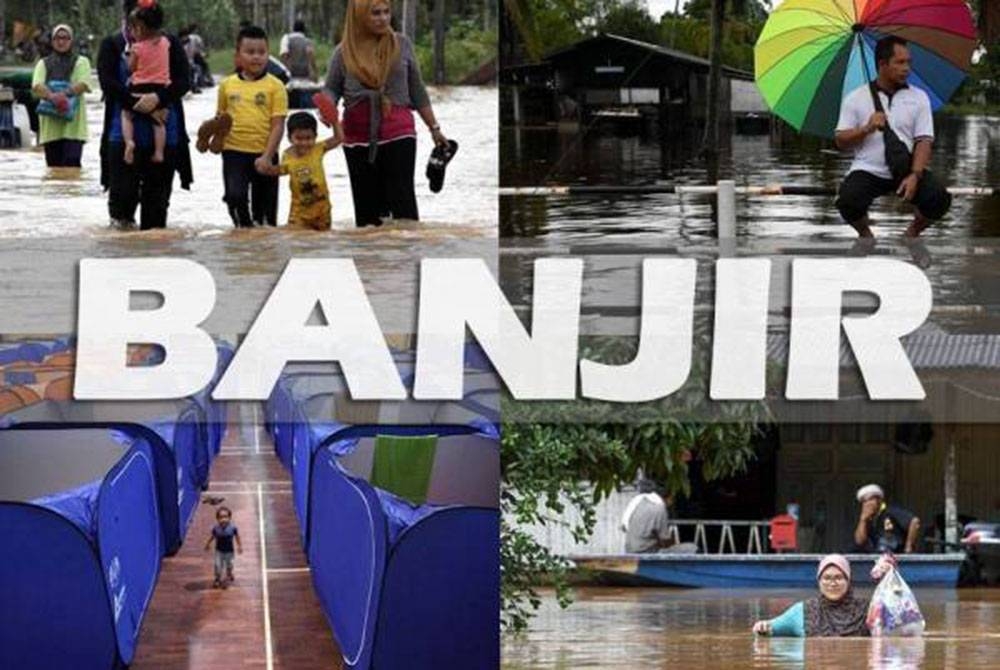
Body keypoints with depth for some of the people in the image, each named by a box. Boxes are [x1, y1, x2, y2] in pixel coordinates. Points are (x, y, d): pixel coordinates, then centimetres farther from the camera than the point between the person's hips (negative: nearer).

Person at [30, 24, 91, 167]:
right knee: (53, 165, 2)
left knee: (71, 162, -16)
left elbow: (83, 84, -6)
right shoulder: (43, 64, 17)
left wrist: (65, 93, -24)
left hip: (73, 124, -3)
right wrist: (50, 95, -23)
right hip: (50, 124, 3)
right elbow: (36, 86, -1)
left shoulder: (81, 62, 12)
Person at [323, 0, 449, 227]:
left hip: (398, 133, -1)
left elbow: (417, 91, 11)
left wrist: (434, 128, 14)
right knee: (367, 206, 7)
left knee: (402, 201, -8)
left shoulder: (402, 45, 5)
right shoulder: (344, 52, 4)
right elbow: (331, 89, 11)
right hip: (359, 138, 1)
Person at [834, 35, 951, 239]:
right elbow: (841, 141, 4)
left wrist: (914, 176, -17)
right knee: (848, 203, -31)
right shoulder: (855, 98, 6)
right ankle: (865, 233, 5)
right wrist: (866, 129, -15)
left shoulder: (918, 97, 8)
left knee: (939, 199, -25)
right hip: (868, 170, -1)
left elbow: (924, 142, 0)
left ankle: (913, 232, 8)